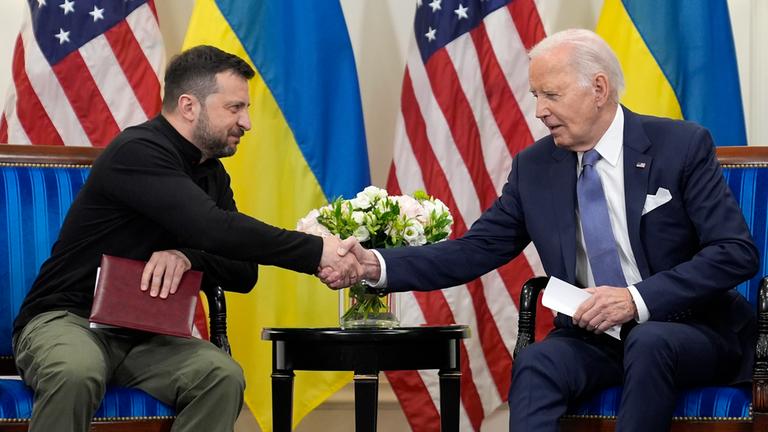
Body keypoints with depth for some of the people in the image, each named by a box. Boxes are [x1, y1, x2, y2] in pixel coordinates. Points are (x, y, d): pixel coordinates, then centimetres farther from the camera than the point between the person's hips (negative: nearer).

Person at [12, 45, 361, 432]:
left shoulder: (212, 173, 10)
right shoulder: (139, 152, -16)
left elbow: (244, 274, 6)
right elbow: (213, 228, -29)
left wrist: (185, 256, -16)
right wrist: (316, 251, -26)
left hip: (144, 336, 7)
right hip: (65, 320, -7)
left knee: (224, 377, -24)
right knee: (75, 375, -41)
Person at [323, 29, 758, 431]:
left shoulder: (682, 146, -8)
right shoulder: (534, 167, 4)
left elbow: (737, 252, -12)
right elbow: (476, 250, 5)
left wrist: (639, 299, -23)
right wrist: (379, 265, -10)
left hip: (691, 330, -3)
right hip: (592, 336, 3)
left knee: (648, 343, -36)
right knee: (537, 362, -29)